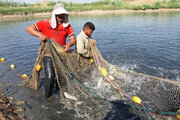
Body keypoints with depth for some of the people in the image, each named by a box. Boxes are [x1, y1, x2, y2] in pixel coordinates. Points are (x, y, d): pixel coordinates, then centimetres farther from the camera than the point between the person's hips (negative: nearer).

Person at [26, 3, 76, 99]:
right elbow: (29, 28, 0)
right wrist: (40, 34, -18)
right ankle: (47, 97, 15)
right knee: (50, 77, -12)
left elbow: (73, 39, 3)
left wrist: (69, 44, -20)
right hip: (49, 55, -3)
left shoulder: (67, 26, 6)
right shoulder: (45, 23, -1)